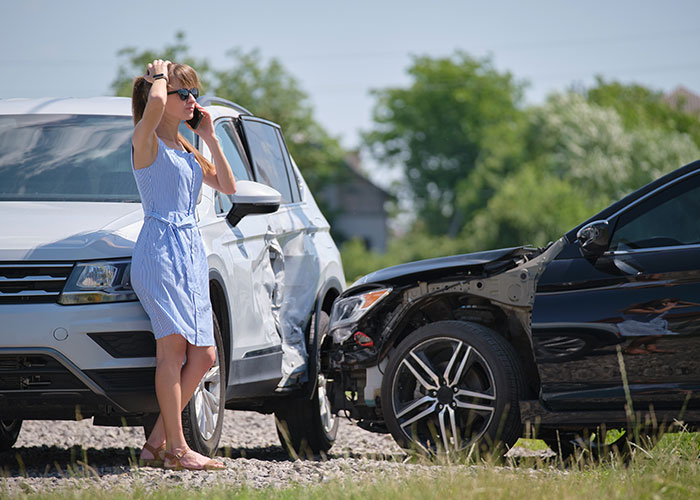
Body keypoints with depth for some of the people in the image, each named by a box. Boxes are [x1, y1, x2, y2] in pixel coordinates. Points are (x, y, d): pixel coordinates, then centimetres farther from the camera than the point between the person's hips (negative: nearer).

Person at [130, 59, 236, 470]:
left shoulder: (186, 150, 22)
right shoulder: (147, 141, -2)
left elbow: (228, 187, 19)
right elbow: (154, 105, -25)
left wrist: (210, 138, 14)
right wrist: (159, 76, -4)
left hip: (192, 250, 8)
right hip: (161, 247, -8)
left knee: (203, 355, 1)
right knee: (174, 343, -19)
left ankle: (157, 441, 5)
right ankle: (176, 448, -22)